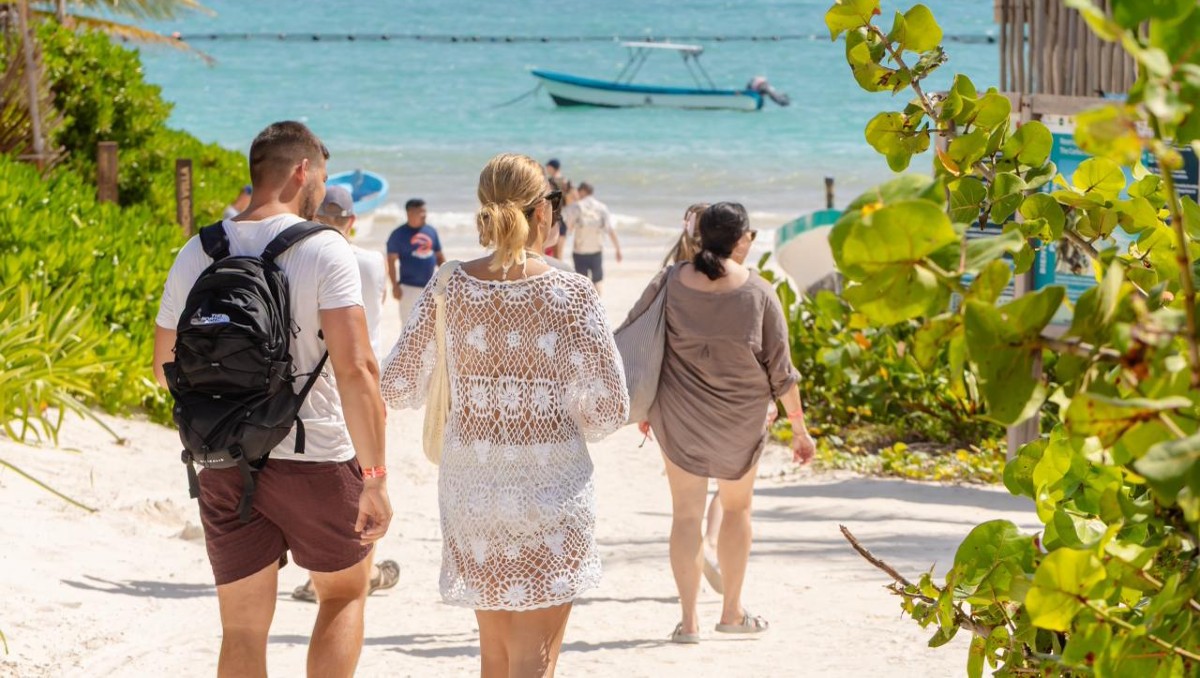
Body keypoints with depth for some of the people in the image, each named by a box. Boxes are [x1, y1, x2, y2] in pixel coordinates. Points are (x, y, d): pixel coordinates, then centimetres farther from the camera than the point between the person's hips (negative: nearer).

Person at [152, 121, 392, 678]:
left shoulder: (196, 255, 4)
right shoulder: (324, 250, -11)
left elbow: (166, 370, 12)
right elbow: (355, 369, -19)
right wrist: (375, 476, -17)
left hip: (223, 465, 4)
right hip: (314, 459, -3)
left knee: (243, 630, 9)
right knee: (344, 594, 20)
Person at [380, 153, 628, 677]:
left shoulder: (448, 290, -3)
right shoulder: (570, 294, -12)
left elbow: (397, 387, 2)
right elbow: (609, 408, -13)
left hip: (470, 486, 4)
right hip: (550, 486, -4)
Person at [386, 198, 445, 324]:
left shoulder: (431, 231, 10)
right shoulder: (399, 234, -6)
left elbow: (440, 256, 17)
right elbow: (391, 261, -8)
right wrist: (395, 285, -13)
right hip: (409, 287, -5)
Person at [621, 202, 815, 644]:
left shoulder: (670, 284, -9)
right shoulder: (758, 293, -12)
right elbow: (781, 370, -7)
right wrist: (799, 428, 4)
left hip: (678, 416, 1)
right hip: (739, 420, -1)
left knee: (686, 514, 11)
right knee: (737, 508, 20)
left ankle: (688, 620, 9)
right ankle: (732, 611, 25)